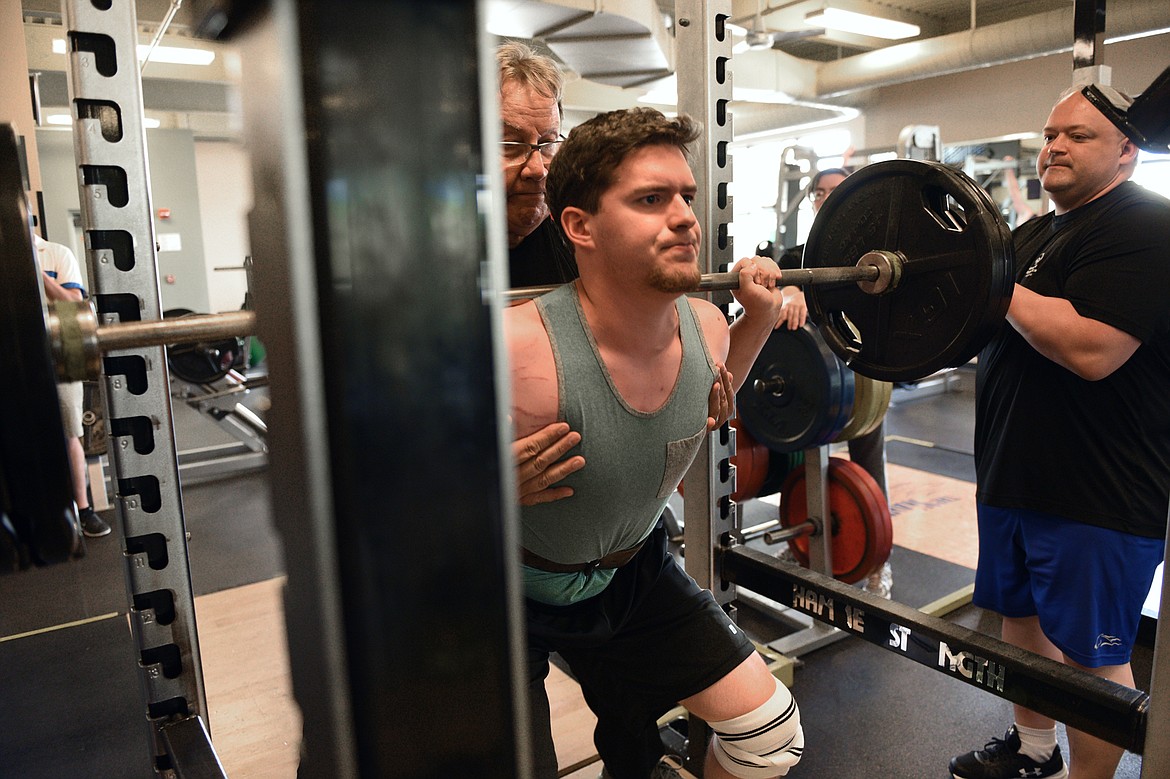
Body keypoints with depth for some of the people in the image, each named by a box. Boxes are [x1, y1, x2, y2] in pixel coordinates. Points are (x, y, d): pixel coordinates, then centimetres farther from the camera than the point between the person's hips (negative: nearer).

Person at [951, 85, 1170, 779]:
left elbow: (1091, 348, -28)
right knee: (1024, 617, 20)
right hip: (1014, 478, 9)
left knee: (1091, 654, 5)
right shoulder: (1038, 232, 15)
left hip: (1099, 499, -9)